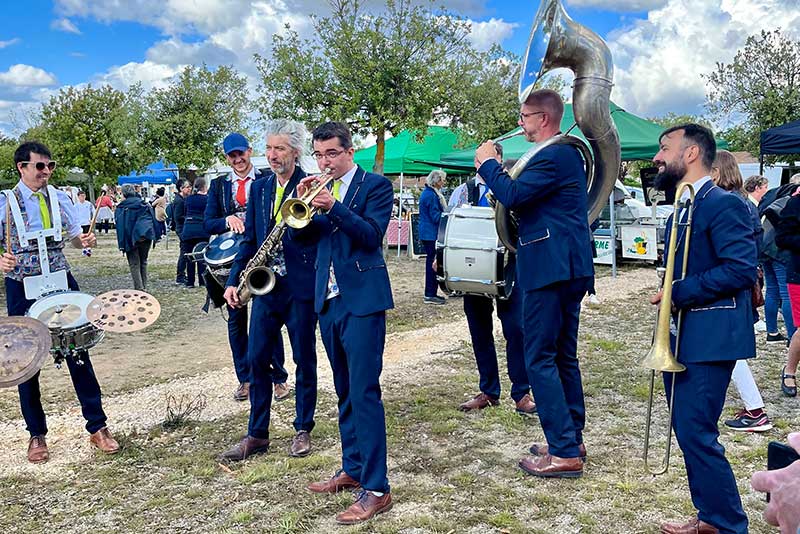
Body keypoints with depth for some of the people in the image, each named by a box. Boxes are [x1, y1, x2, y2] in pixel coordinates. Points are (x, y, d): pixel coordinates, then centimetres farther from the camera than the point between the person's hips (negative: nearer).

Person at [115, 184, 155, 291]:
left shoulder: (121, 208, 2)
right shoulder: (144, 205, 12)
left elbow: (119, 226, 0)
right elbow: (153, 220, 12)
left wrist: (122, 244, 4)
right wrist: (153, 236, 16)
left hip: (132, 238, -4)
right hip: (147, 236, 4)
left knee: (134, 264, 1)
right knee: (143, 262, 15)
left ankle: (139, 289, -10)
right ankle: (144, 287, 15)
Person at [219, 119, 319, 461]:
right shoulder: (259, 188, 11)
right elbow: (249, 239, 12)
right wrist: (233, 280, 4)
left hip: (302, 287, -4)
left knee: (305, 360, 7)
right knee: (257, 359, 5)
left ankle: (303, 430, 22)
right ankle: (257, 434, 18)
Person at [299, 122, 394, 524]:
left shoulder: (376, 186, -2)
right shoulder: (321, 189, 15)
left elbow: (372, 234, -15)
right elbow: (304, 233, 7)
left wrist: (333, 206, -25)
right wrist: (303, 203, -10)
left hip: (362, 300, -7)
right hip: (329, 300, 7)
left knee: (364, 392, -9)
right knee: (345, 392, 14)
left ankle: (376, 488, -3)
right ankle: (352, 469, 26)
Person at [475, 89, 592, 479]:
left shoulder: (553, 156, -14)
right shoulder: (566, 153, 19)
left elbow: (513, 195, -23)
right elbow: (527, 195, 20)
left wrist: (488, 163, -7)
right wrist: (496, 167, 10)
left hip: (550, 269, -11)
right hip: (570, 267, 11)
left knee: (540, 359, -6)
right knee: (564, 356, 16)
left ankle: (564, 453, -2)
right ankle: (572, 439, 26)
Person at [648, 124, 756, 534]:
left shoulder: (724, 204, -13)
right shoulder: (681, 211, 16)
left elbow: (742, 269, -22)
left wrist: (678, 292, -20)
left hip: (709, 341, -9)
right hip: (680, 340, 10)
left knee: (696, 433, -7)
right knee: (690, 431, 15)